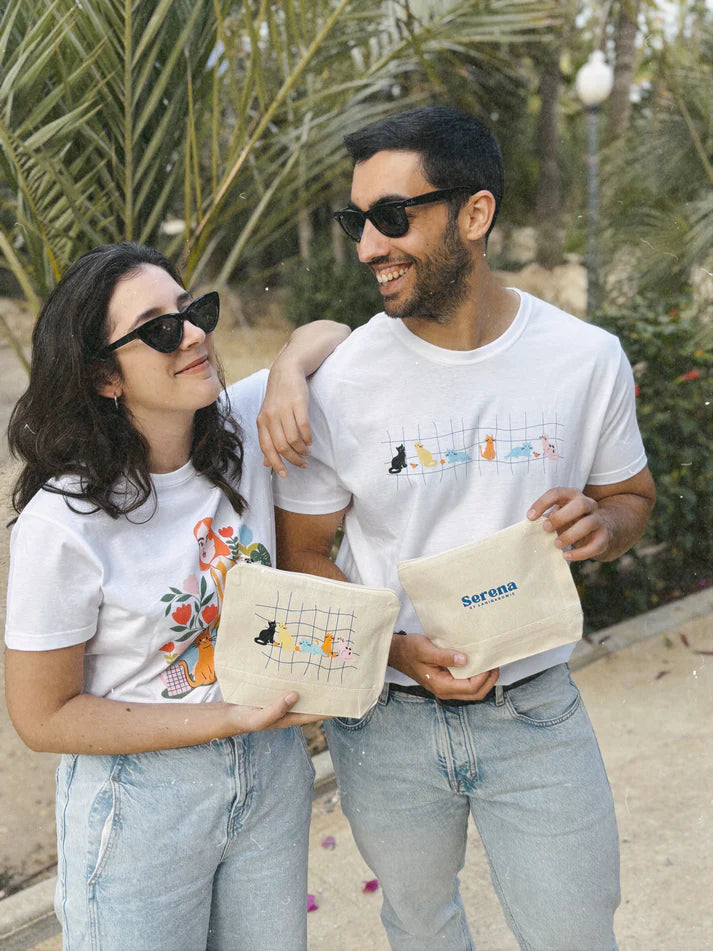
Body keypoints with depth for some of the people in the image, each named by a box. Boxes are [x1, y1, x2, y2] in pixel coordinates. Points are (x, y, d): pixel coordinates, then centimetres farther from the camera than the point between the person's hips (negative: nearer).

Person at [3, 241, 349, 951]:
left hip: (272, 771, 5)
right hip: (139, 802, -5)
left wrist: (288, 375, -16)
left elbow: (332, 333, 7)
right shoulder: (64, 522, -24)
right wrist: (230, 718, -21)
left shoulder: (243, 427, -10)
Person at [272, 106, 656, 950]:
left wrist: (601, 525, -18)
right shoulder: (342, 381, -13)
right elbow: (300, 556, -5)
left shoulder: (587, 359, -10)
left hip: (536, 714, 0)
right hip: (386, 718, 0)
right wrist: (396, 648, -21)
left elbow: (633, 496, 6)